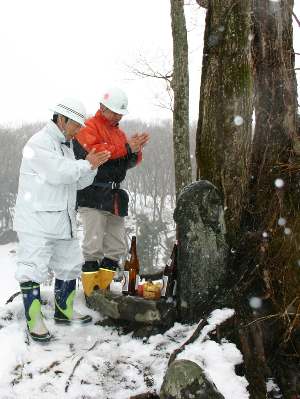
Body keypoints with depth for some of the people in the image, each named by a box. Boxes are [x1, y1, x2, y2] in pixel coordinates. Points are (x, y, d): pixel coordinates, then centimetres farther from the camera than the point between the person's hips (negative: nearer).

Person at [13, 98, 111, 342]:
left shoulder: (66, 145, 17)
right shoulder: (39, 143, -12)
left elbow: (79, 182, 14)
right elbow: (59, 173, -23)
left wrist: (92, 166, -3)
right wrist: (87, 164, -13)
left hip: (63, 219, 10)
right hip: (37, 221, -9)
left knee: (70, 265, 15)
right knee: (34, 269, -5)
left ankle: (63, 311, 30)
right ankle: (34, 321, 4)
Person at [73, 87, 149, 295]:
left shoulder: (119, 133, 23)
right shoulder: (89, 127, -2)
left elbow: (130, 162, 19)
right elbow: (91, 152, -21)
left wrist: (135, 150, -4)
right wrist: (126, 147, -20)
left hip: (114, 197, 8)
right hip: (93, 195, -8)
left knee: (117, 247, 9)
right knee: (94, 244, -10)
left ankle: (103, 288, 19)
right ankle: (91, 292, -2)